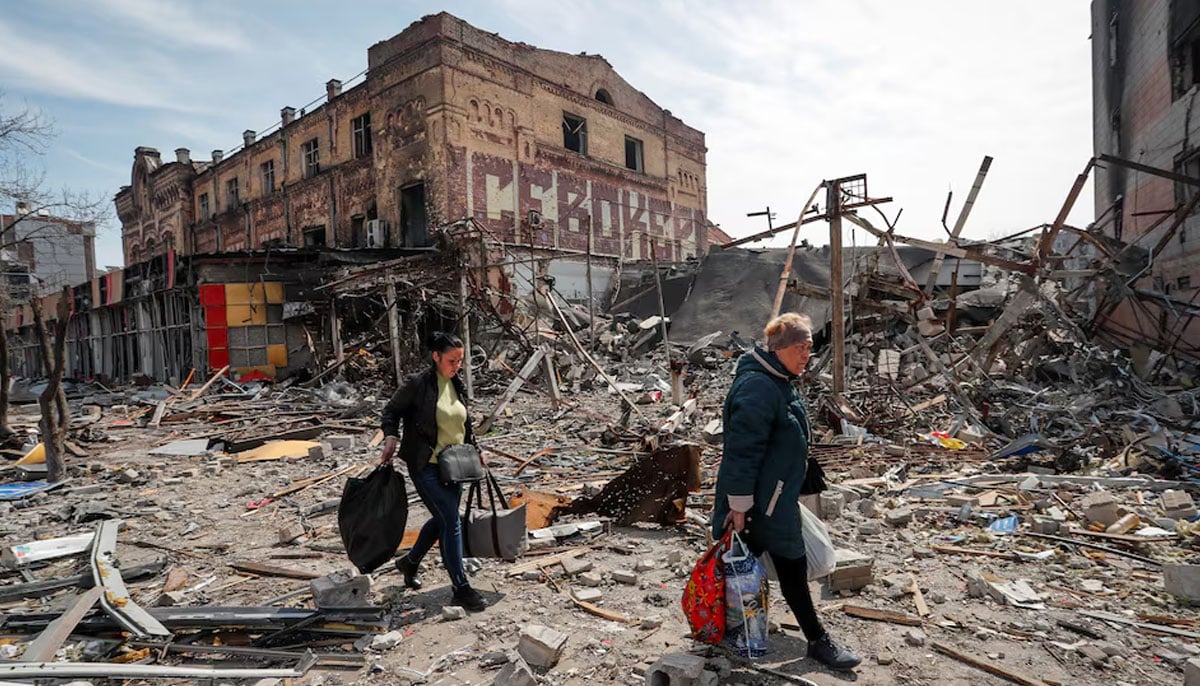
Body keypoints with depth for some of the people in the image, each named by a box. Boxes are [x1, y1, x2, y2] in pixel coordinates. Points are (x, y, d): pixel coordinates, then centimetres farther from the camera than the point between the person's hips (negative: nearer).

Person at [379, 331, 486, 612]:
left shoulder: (458, 385, 6)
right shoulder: (417, 383, -13)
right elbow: (392, 410, -3)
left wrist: (474, 449, 10)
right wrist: (390, 437, -18)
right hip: (426, 466, -7)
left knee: (442, 518, 18)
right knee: (452, 521, -8)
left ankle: (410, 561, 43)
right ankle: (461, 589, 3)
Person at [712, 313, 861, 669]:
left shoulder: (779, 382, 9)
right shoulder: (758, 387, -24)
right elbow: (742, 450, -25)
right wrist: (740, 505, -22)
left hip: (776, 498, 10)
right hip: (762, 503, -10)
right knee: (791, 569, 3)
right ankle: (817, 640, 20)